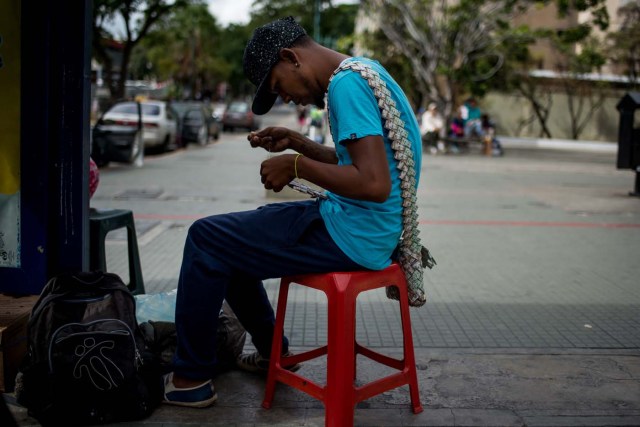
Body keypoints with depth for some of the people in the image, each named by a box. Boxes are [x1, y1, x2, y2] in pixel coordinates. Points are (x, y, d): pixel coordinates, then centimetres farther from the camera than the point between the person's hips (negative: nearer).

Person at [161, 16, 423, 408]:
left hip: (353, 236, -10)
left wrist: (296, 165, -18)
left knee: (206, 238, -4)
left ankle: (191, 379, 7)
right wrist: (296, 143, 12)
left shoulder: (346, 84, -20)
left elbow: (374, 183, -29)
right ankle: (272, 351, 32)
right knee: (234, 234, 22)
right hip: (364, 227, 10)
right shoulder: (361, 71, 12)